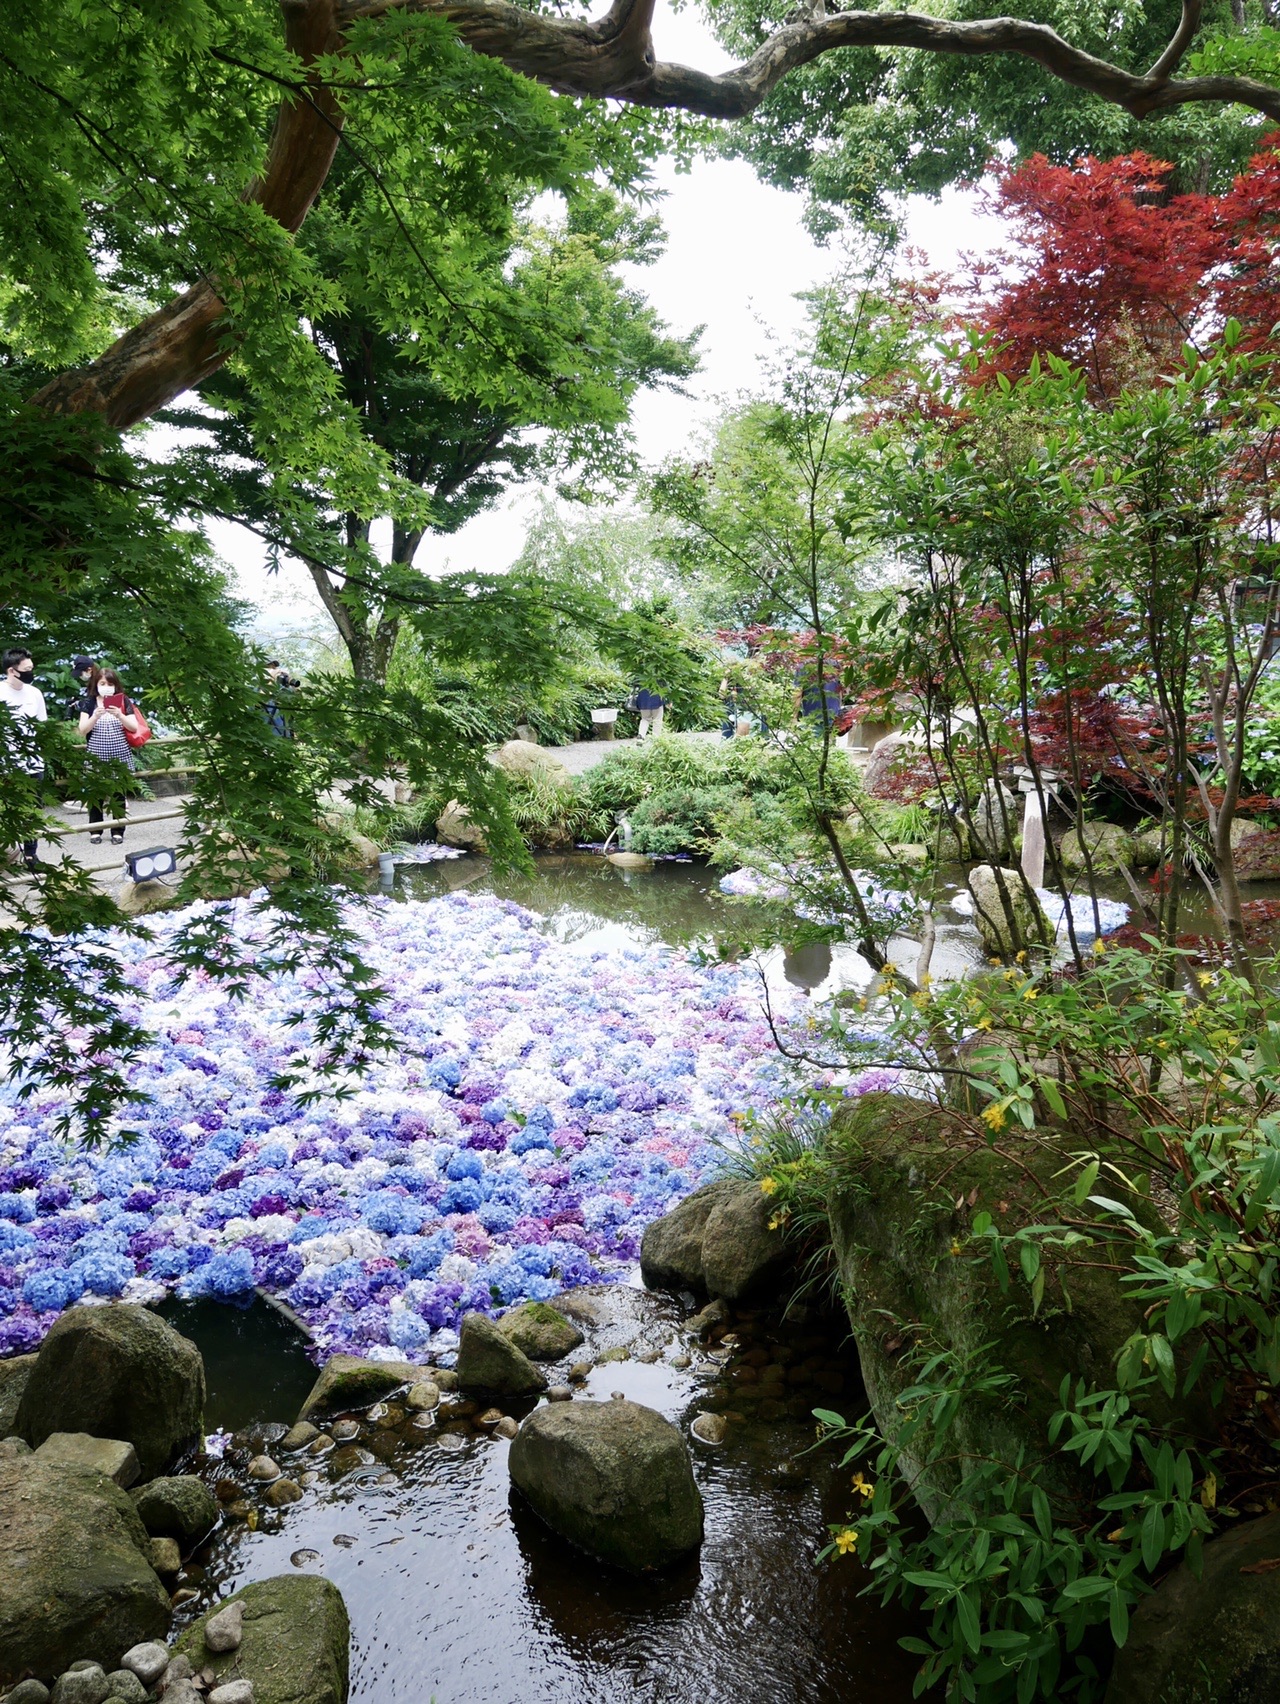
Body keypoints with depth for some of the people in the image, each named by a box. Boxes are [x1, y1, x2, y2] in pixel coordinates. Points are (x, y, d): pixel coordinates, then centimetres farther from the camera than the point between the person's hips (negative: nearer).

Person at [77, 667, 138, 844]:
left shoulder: (123, 702, 4)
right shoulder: (88, 703, 3)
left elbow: (134, 728, -1)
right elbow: (82, 730, -4)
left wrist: (120, 715, -18)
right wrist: (95, 716, -21)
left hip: (120, 758, 0)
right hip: (96, 758, 0)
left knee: (118, 795, 3)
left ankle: (118, 831, 11)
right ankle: (95, 831, 12)